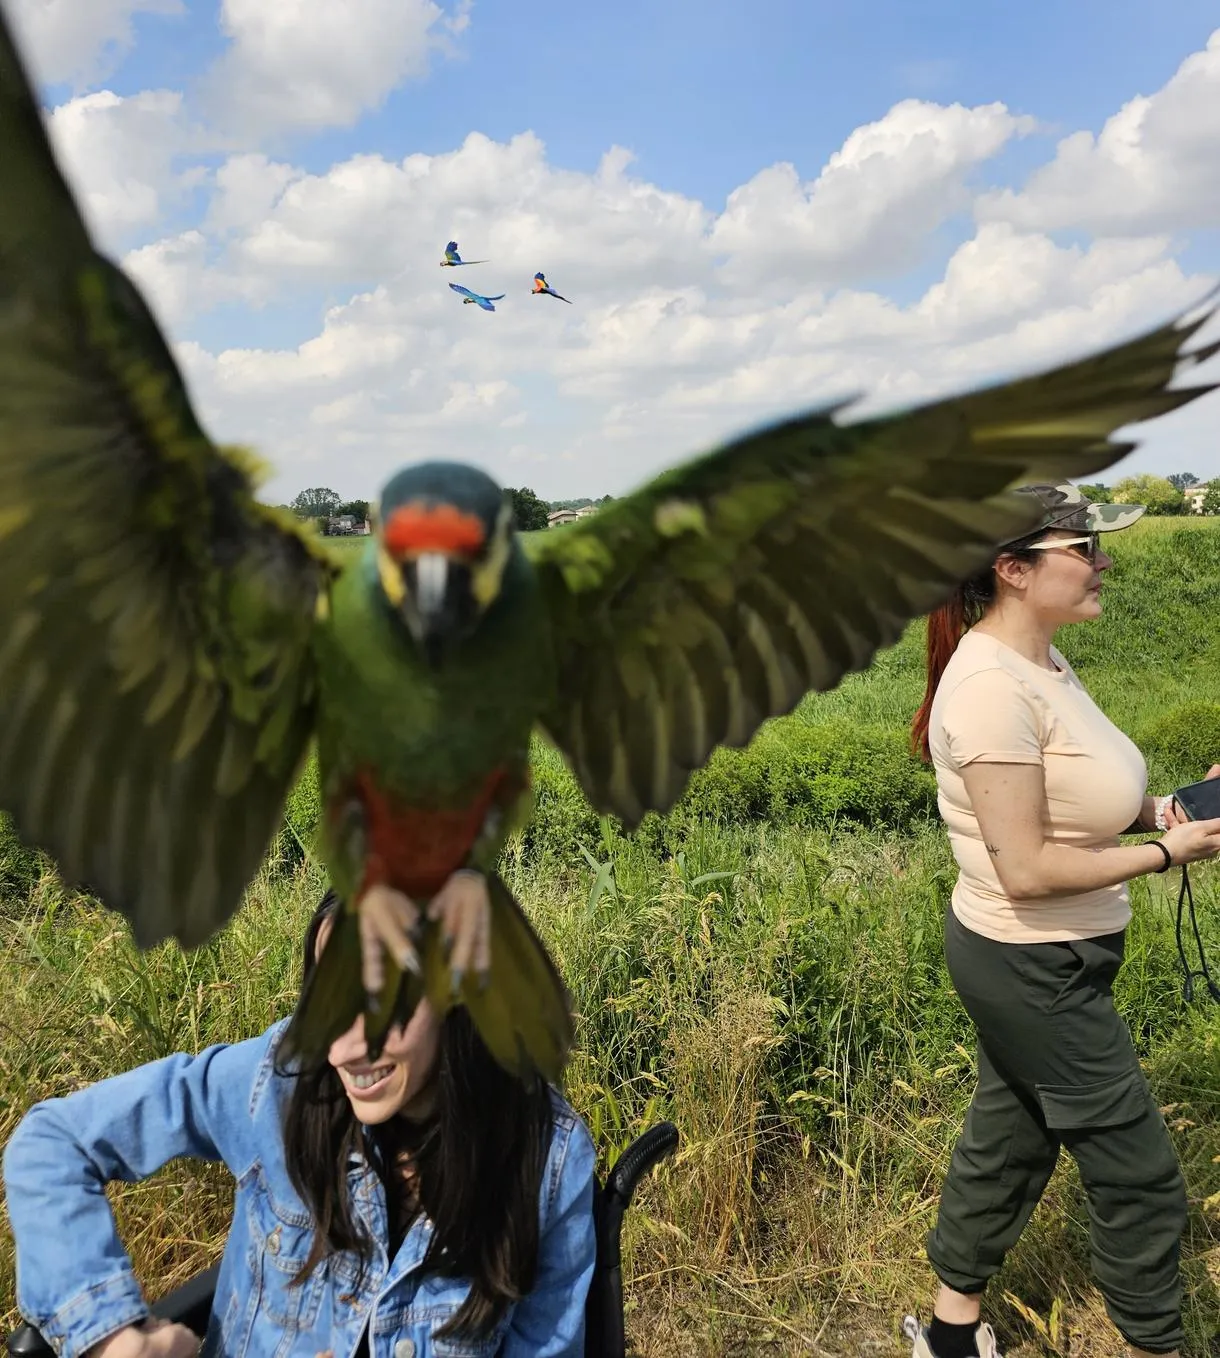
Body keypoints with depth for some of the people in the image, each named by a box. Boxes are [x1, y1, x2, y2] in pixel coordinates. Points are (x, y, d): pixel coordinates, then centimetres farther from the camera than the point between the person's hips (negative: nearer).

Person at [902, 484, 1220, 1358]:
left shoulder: (1039, 659, 2)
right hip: (1034, 970, -9)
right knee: (1140, 1174, 9)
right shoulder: (992, 686, -27)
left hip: (1040, 961, 9)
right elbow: (1027, 869, -25)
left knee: (1008, 1140, 23)